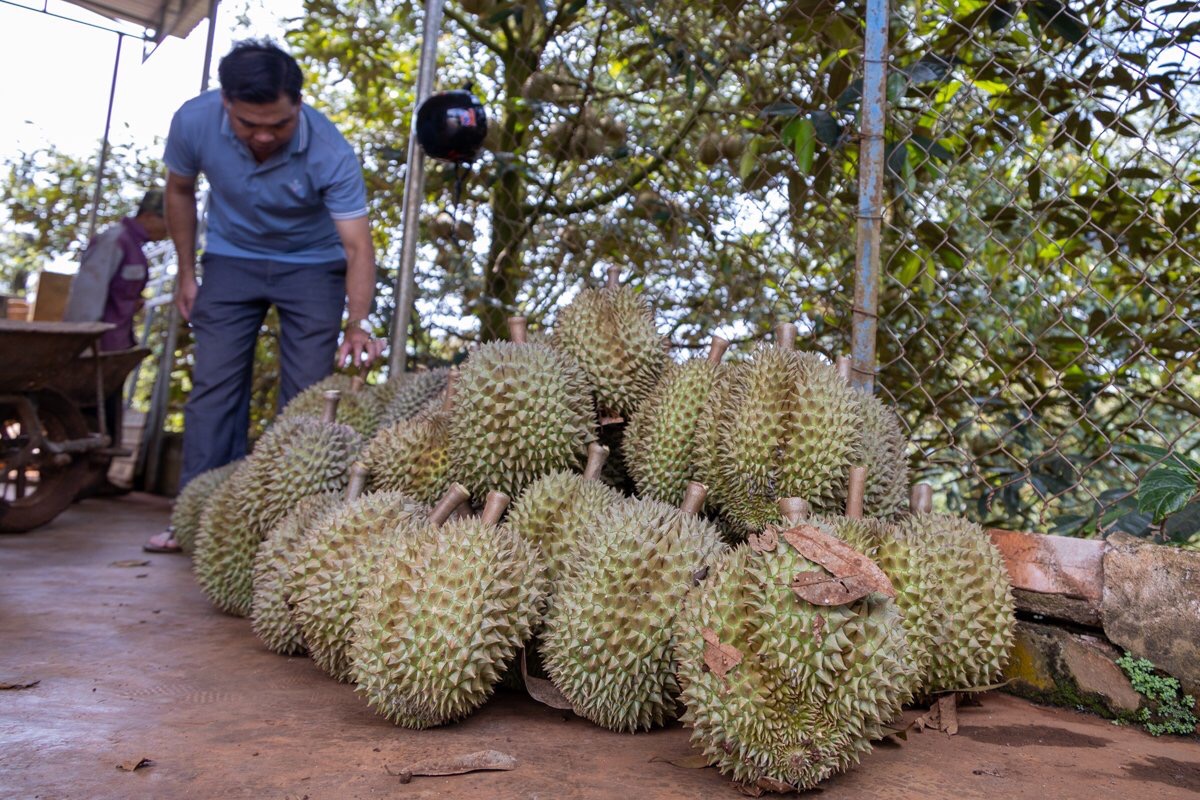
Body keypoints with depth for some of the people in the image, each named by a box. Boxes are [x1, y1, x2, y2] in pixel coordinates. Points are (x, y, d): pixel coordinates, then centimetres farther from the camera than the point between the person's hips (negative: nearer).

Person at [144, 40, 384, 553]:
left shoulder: (329, 152, -30)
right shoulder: (194, 121, -22)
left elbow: (357, 245, -32)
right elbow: (180, 191, -2)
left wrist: (358, 323, -47)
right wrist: (187, 273, 1)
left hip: (311, 265, -2)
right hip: (231, 259, 2)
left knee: (307, 392, -6)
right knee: (214, 385, -3)